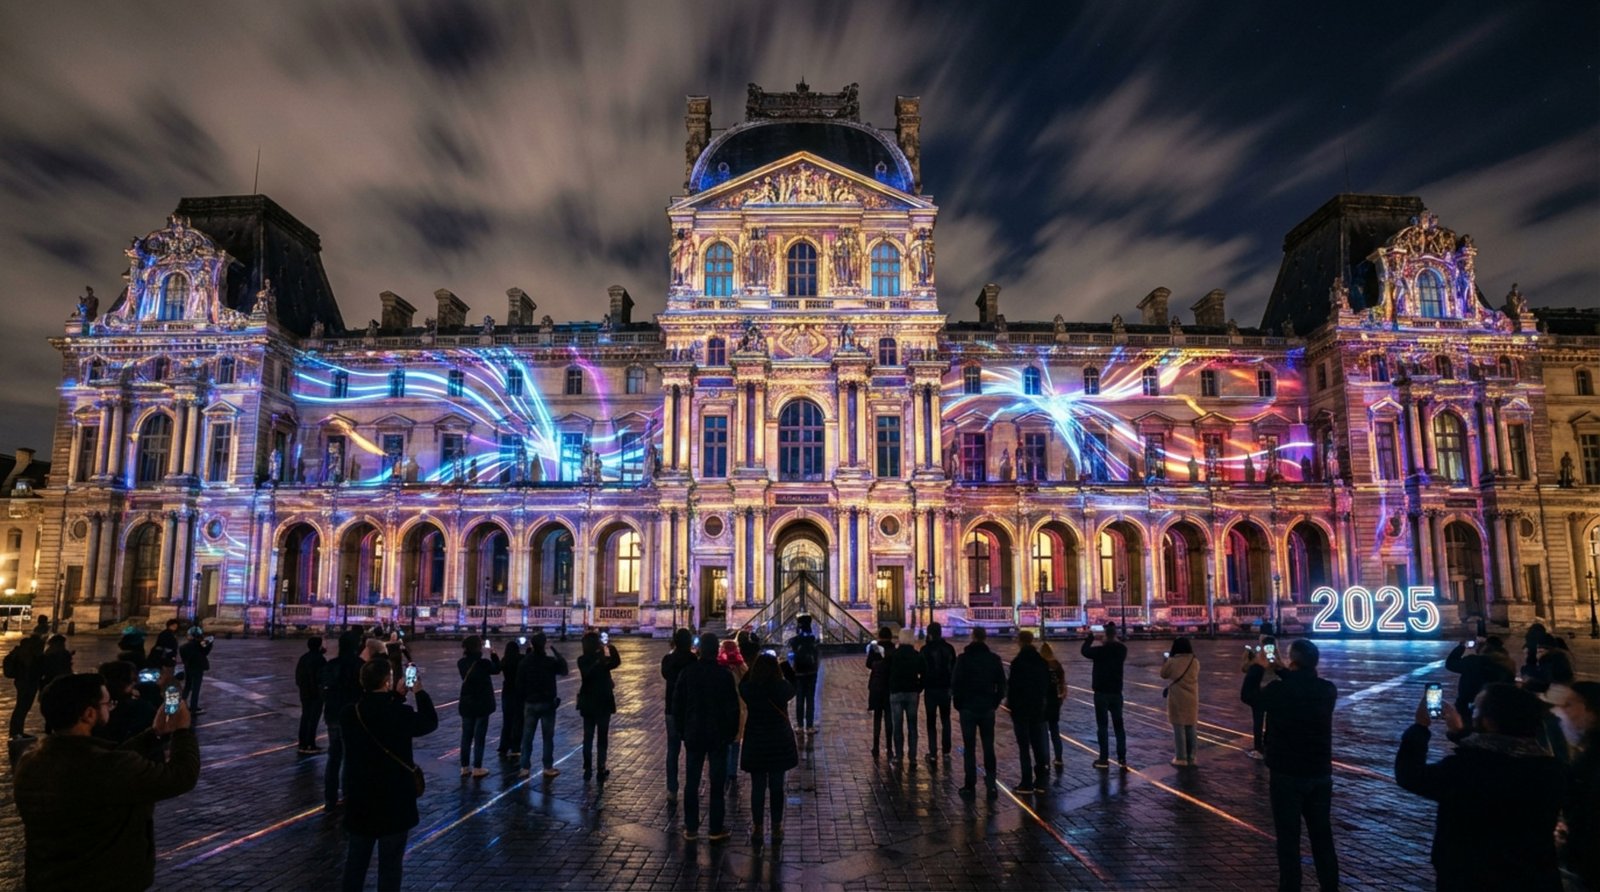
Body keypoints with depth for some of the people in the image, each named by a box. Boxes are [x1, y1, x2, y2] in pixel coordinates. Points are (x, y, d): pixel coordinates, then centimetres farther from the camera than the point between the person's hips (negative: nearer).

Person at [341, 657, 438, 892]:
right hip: (394, 800, -5)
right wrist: (420, 692, 8)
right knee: (390, 863, 8)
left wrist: (397, 695, 15)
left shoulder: (349, 713, -7)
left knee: (356, 858, 22)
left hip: (359, 798, 5)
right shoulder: (400, 714, -21)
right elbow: (430, 722, -2)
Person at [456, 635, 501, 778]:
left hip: (466, 704, 5)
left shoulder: (461, 663, -4)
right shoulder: (483, 663, -18)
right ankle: (477, 768, 8)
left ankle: (464, 767, 19)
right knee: (479, 737, 3)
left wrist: (482, 653, 14)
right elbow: (497, 669, 2)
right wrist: (493, 654, 12)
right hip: (482, 704, -5)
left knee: (466, 736, 13)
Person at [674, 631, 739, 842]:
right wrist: (731, 732, 4)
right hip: (718, 735, -2)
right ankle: (716, 829, 9)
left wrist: (682, 731, 10)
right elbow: (733, 707, -8)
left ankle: (691, 828, 15)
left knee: (692, 781, 10)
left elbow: (677, 704, 1)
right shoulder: (724, 674, -11)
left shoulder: (687, 672, -4)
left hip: (694, 734, 2)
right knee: (717, 783, 5)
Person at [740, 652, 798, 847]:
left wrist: (752, 669, 8)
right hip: (779, 744, 0)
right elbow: (792, 690, 11)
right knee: (777, 787, 11)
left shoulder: (748, 689, -13)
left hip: (755, 744, 0)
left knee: (757, 787, 10)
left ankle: (757, 829, 16)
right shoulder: (782, 688, -12)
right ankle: (777, 829, 20)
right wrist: (780, 670, 17)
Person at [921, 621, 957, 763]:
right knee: (945, 720, 15)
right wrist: (952, 685, 14)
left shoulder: (926, 649, -12)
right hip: (946, 688, 3)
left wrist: (921, 686, 1)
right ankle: (946, 751, 17)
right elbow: (953, 668, 6)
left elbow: (922, 670, -10)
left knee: (931, 721, 5)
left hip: (931, 689, -3)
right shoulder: (949, 648, 0)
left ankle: (933, 752, 2)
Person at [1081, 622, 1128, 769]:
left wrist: (1090, 637, 10)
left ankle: (1104, 759, 5)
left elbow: (1085, 651, -1)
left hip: (1101, 693, -4)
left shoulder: (1100, 650, -17)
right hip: (1116, 692, 4)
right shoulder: (1122, 649, -3)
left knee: (1102, 726, 2)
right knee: (1118, 725, 11)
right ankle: (1122, 758, 11)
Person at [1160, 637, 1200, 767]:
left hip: (1177, 700, -4)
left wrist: (1165, 661, 15)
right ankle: (1191, 758, 20)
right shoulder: (1195, 661, -3)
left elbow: (1164, 674, 1)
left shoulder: (1172, 661, -13)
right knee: (1190, 730, 14)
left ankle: (1181, 759, 5)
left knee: (1179, 729, 3)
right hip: (1191, 700, 4)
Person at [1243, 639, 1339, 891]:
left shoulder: (1279, 691, -20)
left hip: (1287, 775, -5)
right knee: (1322, 835, 17)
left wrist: (1258, 667, 10)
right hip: (1320, 774, 5)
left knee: (1289, 839, 5)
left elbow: (1249, 695, -1)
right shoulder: (1328, 690, -6)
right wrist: (1281, 670, 21)